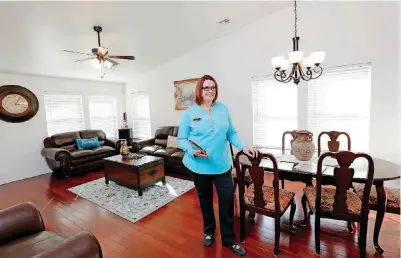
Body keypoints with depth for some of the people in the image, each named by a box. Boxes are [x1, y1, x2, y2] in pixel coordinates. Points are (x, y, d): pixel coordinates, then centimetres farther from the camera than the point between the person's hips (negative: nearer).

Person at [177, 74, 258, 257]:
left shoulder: (223, 109, 3)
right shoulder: (190, 112, -5)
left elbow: (231, 133, 8)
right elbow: (181, 139, -5)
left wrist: (243, 147, -4)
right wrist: (193, 151, -21)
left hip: (222, 165, 2)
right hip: (199, 166, -1)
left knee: (228, 200, 6)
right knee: (205, 200, 17)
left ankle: (229, 239, 29)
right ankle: (208, 231, 43)